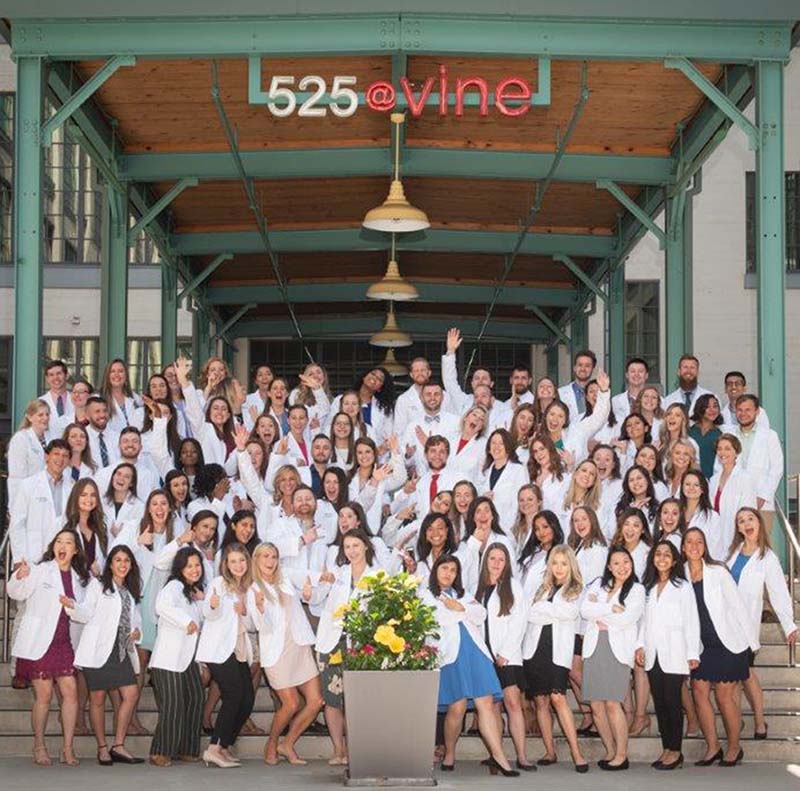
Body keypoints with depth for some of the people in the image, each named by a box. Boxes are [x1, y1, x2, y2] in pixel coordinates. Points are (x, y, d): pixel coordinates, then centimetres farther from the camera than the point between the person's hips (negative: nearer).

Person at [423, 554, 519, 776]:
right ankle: (449, 754, 4)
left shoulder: (462, 595, 30)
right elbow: (437, 622, -4)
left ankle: (498, 756, -14)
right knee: (457, 707, -12)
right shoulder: (426, 596, 14)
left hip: (475, 651, 5)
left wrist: (460, 608, -2)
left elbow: (481, 614, 13)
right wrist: (467, 612, 7)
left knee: (486, 703, -8)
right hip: (451, 654, -5)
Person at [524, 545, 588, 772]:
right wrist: (557, 613, -4)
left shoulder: (576, 590, 9)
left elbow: (570, 613, -8)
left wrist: (543, 607, -1)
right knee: (541, 700, 2)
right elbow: (531, 614, 5)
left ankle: (577, 753, -16)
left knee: (557, 697, -17)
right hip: (536, 646, 4)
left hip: (558, 649, -4)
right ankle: (550, 752, 9)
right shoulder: (542, 588, 18)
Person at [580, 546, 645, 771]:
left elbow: (627, 618, -8)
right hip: (594, 648, 4)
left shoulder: (637, 590, 8)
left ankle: (622, 755, -3)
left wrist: (599, 612, 1)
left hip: (618, 649, -4)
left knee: (612, 703, -13)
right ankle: (611, 751, 14)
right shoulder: (599, 585, 17)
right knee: (596, 706, 0)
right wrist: (612, 608, -7)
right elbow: (584, 610, 1)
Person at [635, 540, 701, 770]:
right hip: (652, 655, 5)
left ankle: (675, 751, 0)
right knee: (659, 703, 6)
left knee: (672, 703, -5)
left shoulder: (683, 587, -1)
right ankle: (666, 749, 11)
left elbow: (691, 622, -3)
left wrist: (693, 654, -8)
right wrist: (640, 645, 5)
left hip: (674, 655, -5)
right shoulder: (648, 587, 14)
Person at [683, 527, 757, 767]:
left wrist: (751, 641, -5)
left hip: (727, 643, -4)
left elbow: (737, 605, -5)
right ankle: (712, 748, 12)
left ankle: (734, 748, 13)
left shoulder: (718, 572, -7)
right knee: (700, 693, 0)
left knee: (724, 695, -1)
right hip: (700, 645, 4)